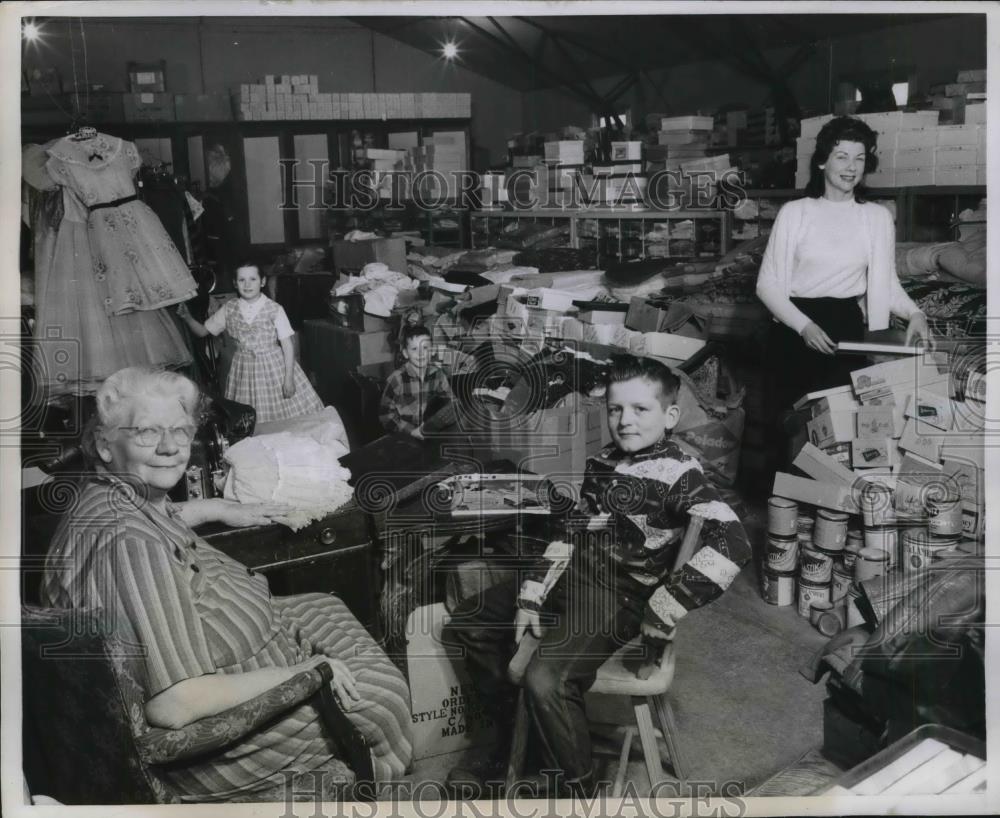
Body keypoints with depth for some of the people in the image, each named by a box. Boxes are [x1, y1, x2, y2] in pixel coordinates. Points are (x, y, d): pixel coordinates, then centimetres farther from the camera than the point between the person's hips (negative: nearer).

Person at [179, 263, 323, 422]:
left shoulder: (274, 310, -9)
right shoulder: (229, 309, 0)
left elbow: (287, 345, -8)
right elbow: (202, 331, 9)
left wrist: (289, 377, -11)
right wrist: (186, 317, -10)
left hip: (274, 367, -2)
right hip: (244, 370, 2)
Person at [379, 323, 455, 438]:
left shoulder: (439, 376, 0)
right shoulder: (395, 380, -10)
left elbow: (451, 405, 5)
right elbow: (386, 413, -7)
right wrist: (411, 431, -15)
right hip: (403, 439, -3)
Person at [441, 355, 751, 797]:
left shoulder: (679, 474, -14)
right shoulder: (602, 463, 8)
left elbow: (732, 544, -27)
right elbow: (571, 533, 12)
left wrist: (661, 616, -26)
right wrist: (531, 595, 1)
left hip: (617, 598, -8)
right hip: (570, 578, 8)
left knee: (545, 679, -30)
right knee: (466, 623, 14)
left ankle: (578, 789, -5)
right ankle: (514, 745, 26)